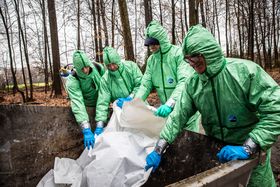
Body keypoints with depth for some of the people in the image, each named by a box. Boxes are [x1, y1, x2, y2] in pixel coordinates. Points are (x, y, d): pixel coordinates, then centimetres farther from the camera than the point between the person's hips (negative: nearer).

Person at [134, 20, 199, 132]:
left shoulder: (179, 53, -16)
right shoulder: (151, 59, 4)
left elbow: (185, 82, -26)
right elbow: (146, 84, 4)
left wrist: (170, 103, -36)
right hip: (166, 109, 5)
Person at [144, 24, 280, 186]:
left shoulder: (246, 71, -23)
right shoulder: (194, 84, -8)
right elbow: (178, 116, -9)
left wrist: (247, 148, -29)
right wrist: (158, 150, -16)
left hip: (252, 154, -3)